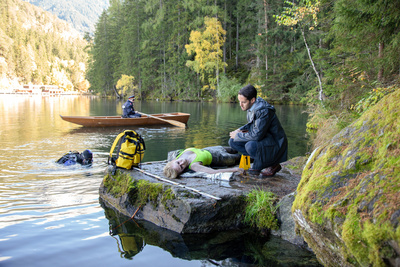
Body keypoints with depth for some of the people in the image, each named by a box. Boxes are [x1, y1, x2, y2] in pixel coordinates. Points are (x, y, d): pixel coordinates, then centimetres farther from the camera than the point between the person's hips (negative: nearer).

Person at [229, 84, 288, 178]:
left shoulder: (264, 111, -27)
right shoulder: (251, 107, 2)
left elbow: (256, 135, -30)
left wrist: (238, 135, -16)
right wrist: (240, 130, -1)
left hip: (275, 145, -9)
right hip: (262, 140, 9)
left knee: (250, 145, -36)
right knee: (233, 141, 0)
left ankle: (272, 165, -9)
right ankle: (261, 160, 0)